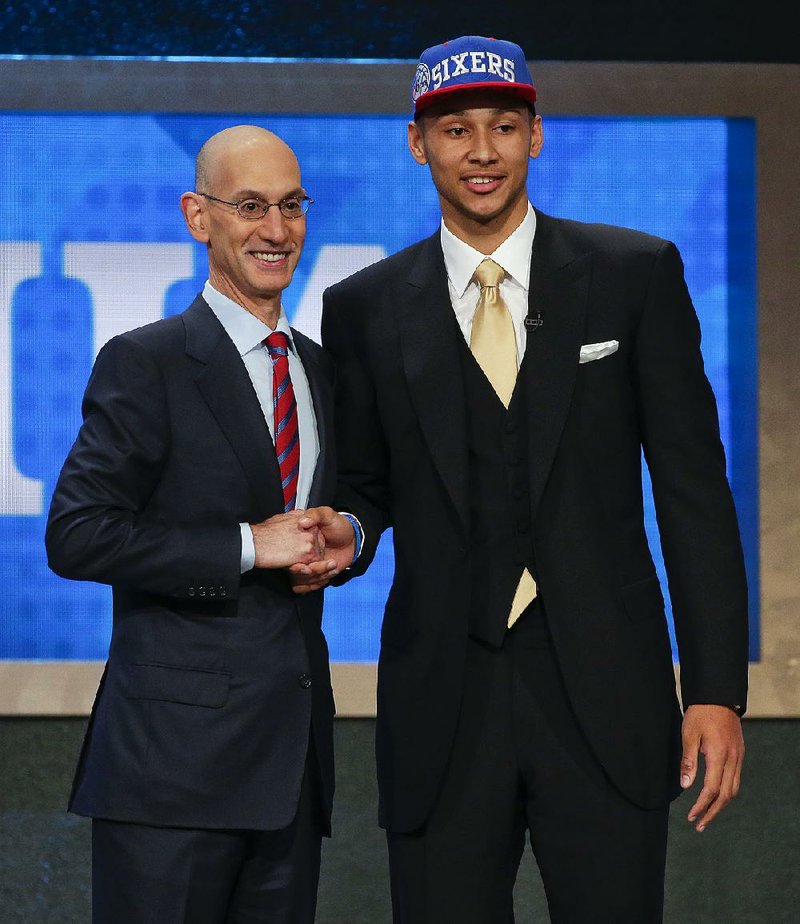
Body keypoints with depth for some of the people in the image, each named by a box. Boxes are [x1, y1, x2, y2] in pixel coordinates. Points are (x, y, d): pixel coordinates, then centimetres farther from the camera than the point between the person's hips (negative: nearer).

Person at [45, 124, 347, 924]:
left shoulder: (319, 370, 16)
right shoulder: (146, 363, -5)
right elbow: (75, 536, -13)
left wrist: (335, 544, 3)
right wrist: (246, 548, -13)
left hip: (294, 743, 6)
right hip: (177, 745, -6)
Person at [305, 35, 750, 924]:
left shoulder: (636, 274, 3)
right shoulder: (364, 308, 7)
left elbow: (691, 484, 1)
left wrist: (716, 686, -4)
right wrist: (346, 534, -9)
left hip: (604, 698, -1)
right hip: (441, 708, 1)